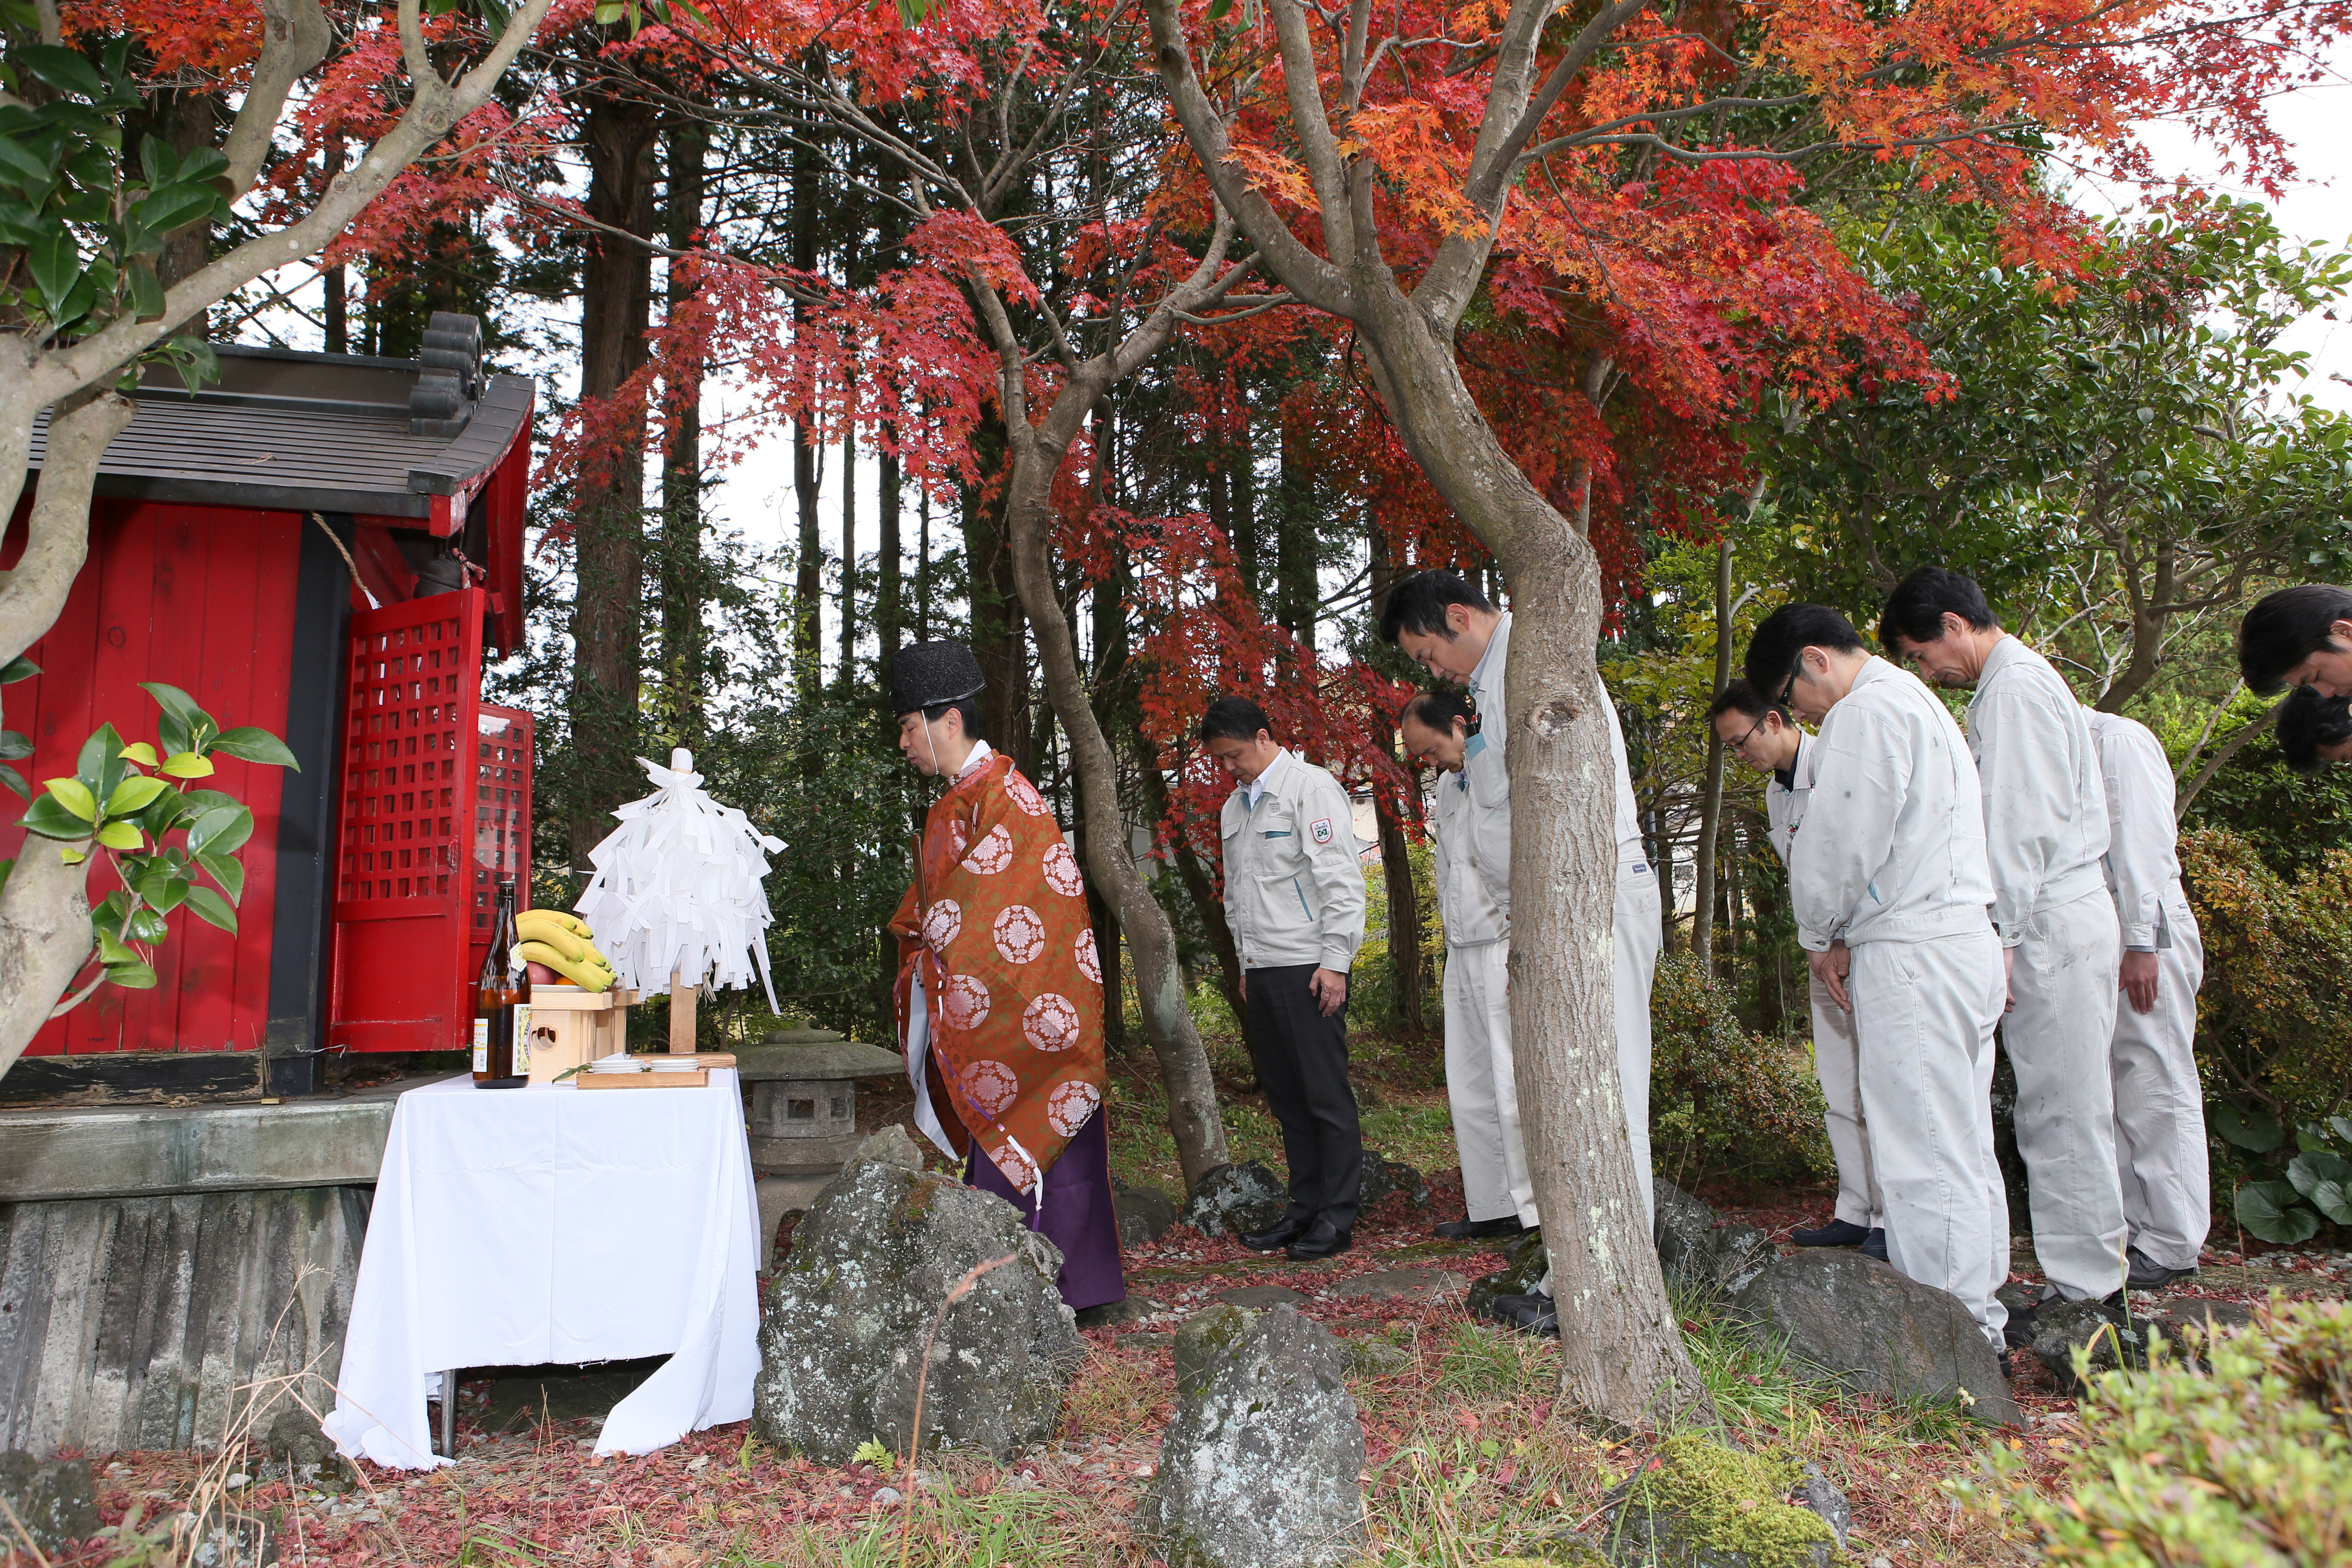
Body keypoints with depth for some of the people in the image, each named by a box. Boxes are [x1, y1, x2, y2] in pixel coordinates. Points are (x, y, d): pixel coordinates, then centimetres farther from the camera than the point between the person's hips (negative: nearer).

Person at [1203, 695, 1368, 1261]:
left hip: (1309, 968, -7)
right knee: (1286, 1097, 10)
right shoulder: (1235, 806, 18)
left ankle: (1337, 1218, 3)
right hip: (1262, 973, 8)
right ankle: (1304, 1209, 18)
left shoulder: (1311, 788, -5)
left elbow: (1341, 880, -11)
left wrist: (1336, 961, -15)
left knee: (1326, 1093, -3)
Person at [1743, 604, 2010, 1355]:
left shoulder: (1867, 711, -10)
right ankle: (1978, 1315, 21)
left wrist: (1819, 937, 2)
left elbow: (1842, 841, -13)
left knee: (1922, 1155, -6)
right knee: (1963, 1146, 14)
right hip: (1962, 938, 11)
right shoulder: (1912, 698, 22)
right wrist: (1841, 937, 13)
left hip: (1912, 953, -11)